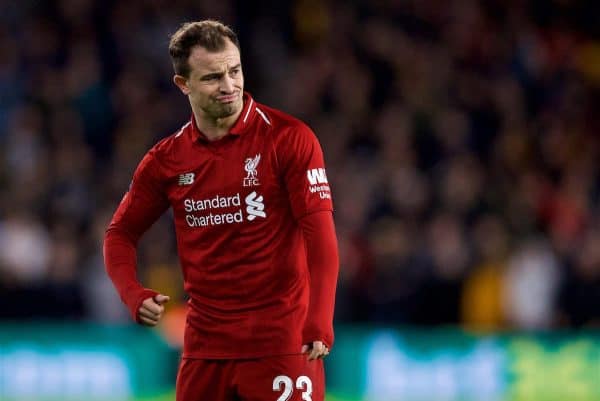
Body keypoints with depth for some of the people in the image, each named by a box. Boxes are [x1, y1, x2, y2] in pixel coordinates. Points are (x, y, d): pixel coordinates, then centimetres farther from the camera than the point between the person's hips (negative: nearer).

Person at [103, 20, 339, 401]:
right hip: (205, 342, 4)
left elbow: (320, 231, -12)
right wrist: (134, 295, -3)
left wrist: (320, 321, -23)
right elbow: (121, 232, 16)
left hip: (281, 339, -4)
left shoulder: (288, 138, -7)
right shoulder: (166, 159, 5)